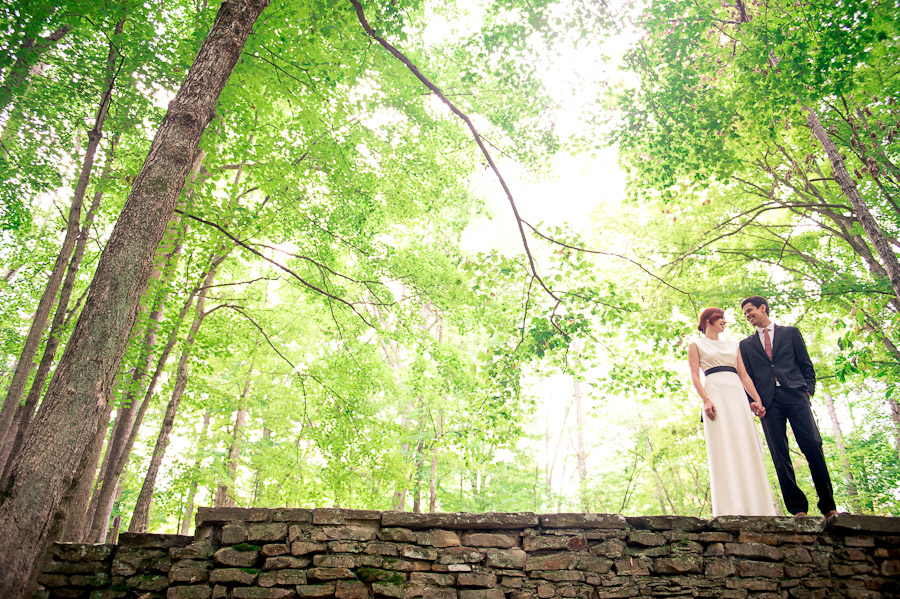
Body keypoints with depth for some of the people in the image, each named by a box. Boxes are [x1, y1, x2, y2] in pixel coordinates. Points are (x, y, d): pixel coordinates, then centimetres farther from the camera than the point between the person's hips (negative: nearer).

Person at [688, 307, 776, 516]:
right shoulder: (696, 345, 13)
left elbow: (743, 375, 19)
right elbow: (695, 376, 1)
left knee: (747, 447, -4)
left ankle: (755, 508, -4)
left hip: (737, 394, 5)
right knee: (723, 448, -13)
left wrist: (757, 400, 5)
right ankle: (729, 510, -16)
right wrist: (706, 400, -16)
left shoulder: (732, 344, 25)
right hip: (715, 394, -4)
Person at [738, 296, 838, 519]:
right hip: (768, 400, 2)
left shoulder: (790, 332, 17)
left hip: (794, 395, -1)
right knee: (779, 455, -6)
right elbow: (747, 377, 14)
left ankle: (828, 505, -3)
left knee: (812, 445, -12)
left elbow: (806, 365, 13)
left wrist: (808, 389, -2)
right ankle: (798, 508, -3)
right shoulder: (746, 344, 20)